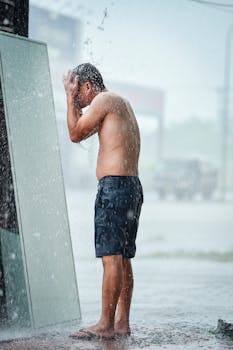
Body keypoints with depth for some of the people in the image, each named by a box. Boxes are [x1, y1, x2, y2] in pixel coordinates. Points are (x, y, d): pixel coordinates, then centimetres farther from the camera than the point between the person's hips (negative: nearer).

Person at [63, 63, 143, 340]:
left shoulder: (104, 100, -5)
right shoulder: (122, 103, 24)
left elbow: (75, 134, 0)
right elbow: (83, 131, 34)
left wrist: (71, 97, 7)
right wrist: (73, 100, 30)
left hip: (114, 185, -10)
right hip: (133, 186, 10)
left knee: (111, 257, -11)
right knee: (123, 259, 10)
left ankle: (106, 325, -11)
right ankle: (122, 322, 11)